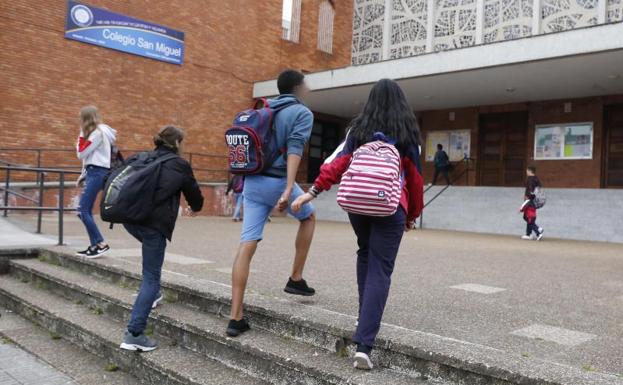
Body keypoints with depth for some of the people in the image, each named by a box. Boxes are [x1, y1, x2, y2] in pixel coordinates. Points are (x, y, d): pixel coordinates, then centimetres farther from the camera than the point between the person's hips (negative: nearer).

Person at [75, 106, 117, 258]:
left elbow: (81, 153, -13)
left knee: (82, 210, -12)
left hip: (97, 173, -10)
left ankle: (101, 244, -11)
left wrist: (82, 135, -3)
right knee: (87, 211, 7)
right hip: (93, 172, 10)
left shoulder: (98, 133, -12)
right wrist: (83, 175, 18)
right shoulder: (98, 132, 19)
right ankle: (94, 245, 8)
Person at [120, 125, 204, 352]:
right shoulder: (180, 165, 6)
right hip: (154, 222, -6)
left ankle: (152, 293, 37)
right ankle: (134, 334, -5)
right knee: (151, 278, -1)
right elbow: (194, 193, 16)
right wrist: (195, 209, 38)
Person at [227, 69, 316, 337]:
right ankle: (296, 279, 26)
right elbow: (294, 149, -16)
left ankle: (236, 318, -1)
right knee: (308, 218, 25)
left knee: (247, 246, 0)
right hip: (278, 181, -5)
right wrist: (289, 189, -26)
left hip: (252, 182, 6)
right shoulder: (302, 112, 0)